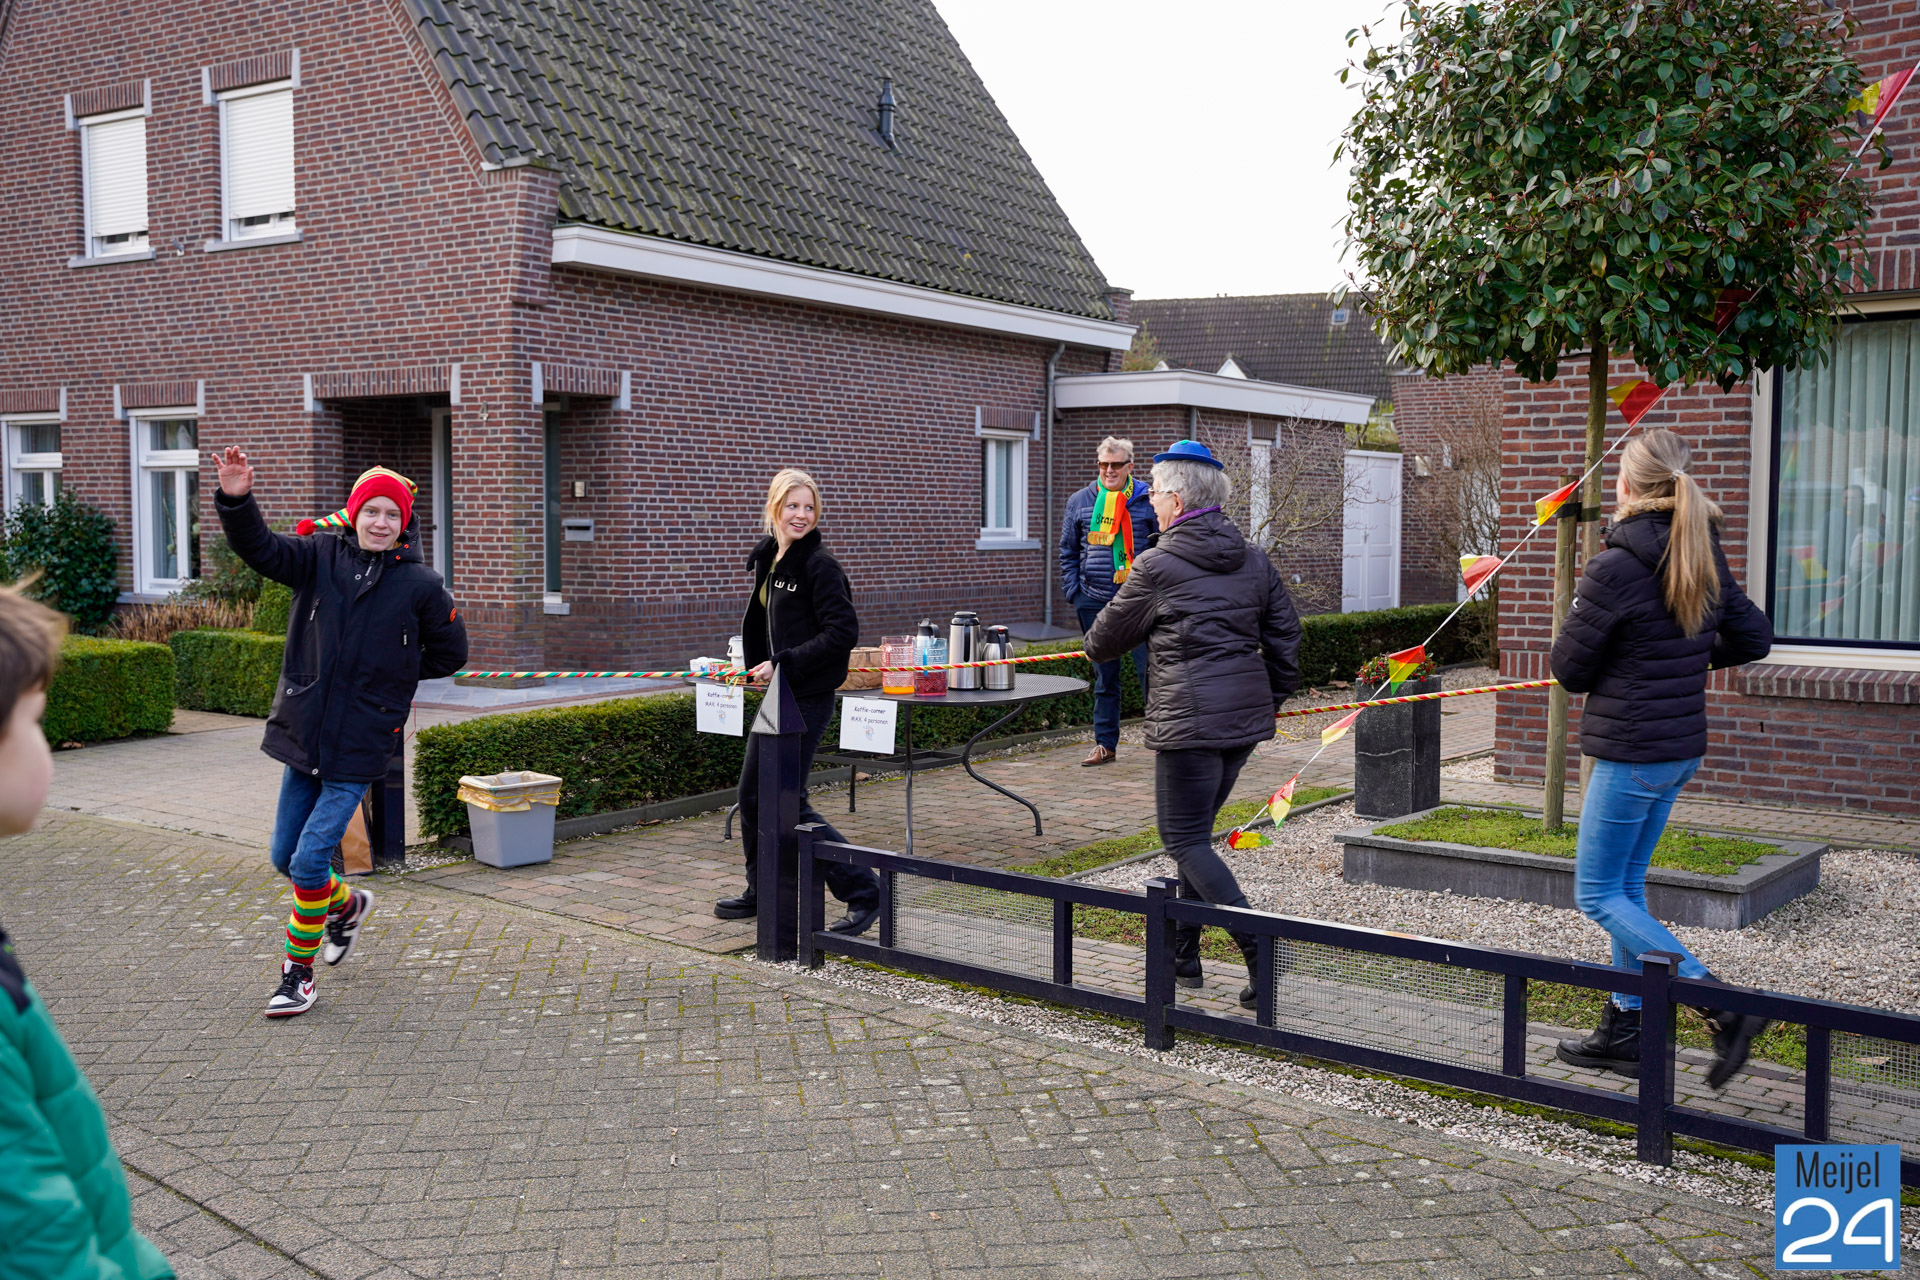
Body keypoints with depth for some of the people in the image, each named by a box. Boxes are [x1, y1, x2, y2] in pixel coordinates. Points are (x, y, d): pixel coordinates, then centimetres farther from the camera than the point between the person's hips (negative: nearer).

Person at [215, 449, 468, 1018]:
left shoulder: (419, 584, -3)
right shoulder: (321, 558, 1)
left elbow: (451, 651, 8)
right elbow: (259, 548, -13)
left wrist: (392, 675, 4)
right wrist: (236, 501, -30)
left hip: (359, 746, -4)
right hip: (302, 732, 4)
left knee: (310, 859, -8)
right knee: (284, 857, 13)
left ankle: (298, 975, 10)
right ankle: (347, 906, 43)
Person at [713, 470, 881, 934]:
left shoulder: (820, 566, -15)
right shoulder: (766, 560, 10)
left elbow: (842, 632, -20)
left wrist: (783, 664, -20)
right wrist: (757, 666, 14)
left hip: (808, 697, -9)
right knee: (752, 791, 15)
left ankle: (863, 891, 0)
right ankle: (761, 891, 33)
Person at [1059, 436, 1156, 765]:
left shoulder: (1147, 501, 2)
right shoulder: (1079, 502, 8)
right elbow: (1068, 552, 14)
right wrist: (1072, 592, 4)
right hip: (1094, 602, 3)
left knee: (1149, 671, -5)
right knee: (1104, 676, 10)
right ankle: (1105, 743, 19)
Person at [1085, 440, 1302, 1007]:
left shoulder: (1157, 566, -10)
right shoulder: (1254, 561, 9)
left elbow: (1106, 639, 3)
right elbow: (1285, 632, 13)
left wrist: (1093, 646, 26)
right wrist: (1275, 695, 24)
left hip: (1189, 721, -8)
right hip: (1246, 715, 8)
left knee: (1185, 839, -1)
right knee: (1196, 831, 18)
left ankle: (1261, 949, -12)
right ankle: (1181, 953, 25)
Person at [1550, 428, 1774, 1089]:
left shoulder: (1615, 568, -19)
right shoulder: (1703, 559, 4)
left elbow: (1569, 669, -12)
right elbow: (1754, 637, 14)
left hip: (1630, 751, -8)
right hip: (1682, 746, 8)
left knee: (1598, 896, 2)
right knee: (1627, 884, 18)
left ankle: (1725, 1009, -6)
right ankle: (1625, 1028, 26)